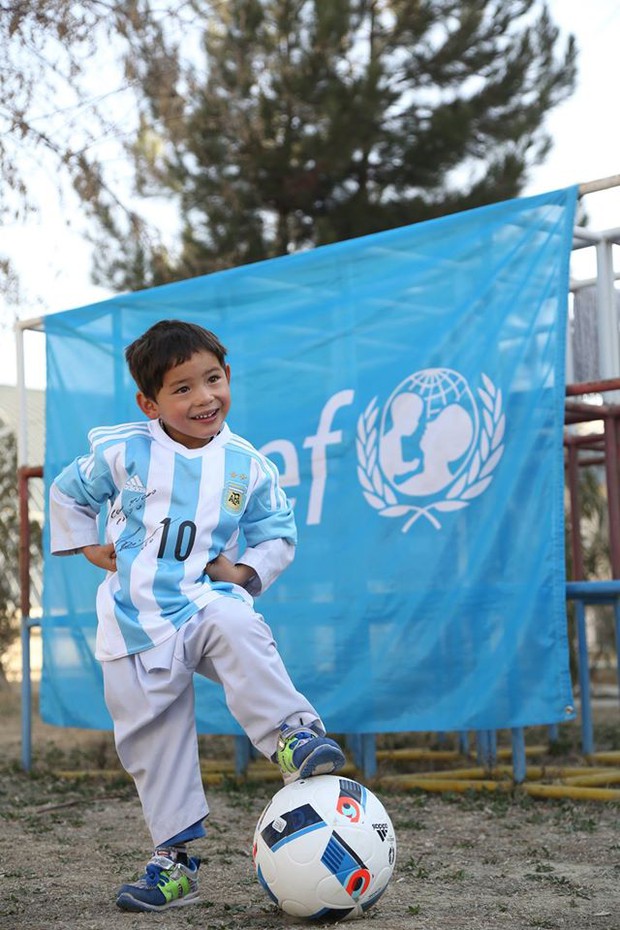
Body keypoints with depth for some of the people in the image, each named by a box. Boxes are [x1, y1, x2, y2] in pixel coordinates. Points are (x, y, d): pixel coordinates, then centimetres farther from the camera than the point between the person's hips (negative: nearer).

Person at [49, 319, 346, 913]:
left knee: (237, 631, -37)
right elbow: (67, 493, 17)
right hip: (137, 619, 1)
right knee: (151, 740, 3)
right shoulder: (122, 452, -1)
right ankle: (173, 860, 14)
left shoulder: (247, 466, 1)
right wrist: (88, 547, 6)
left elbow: (278, 534, 12)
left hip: (206, 601, -1)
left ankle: (293, 738, -38)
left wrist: (247, 571, -5)